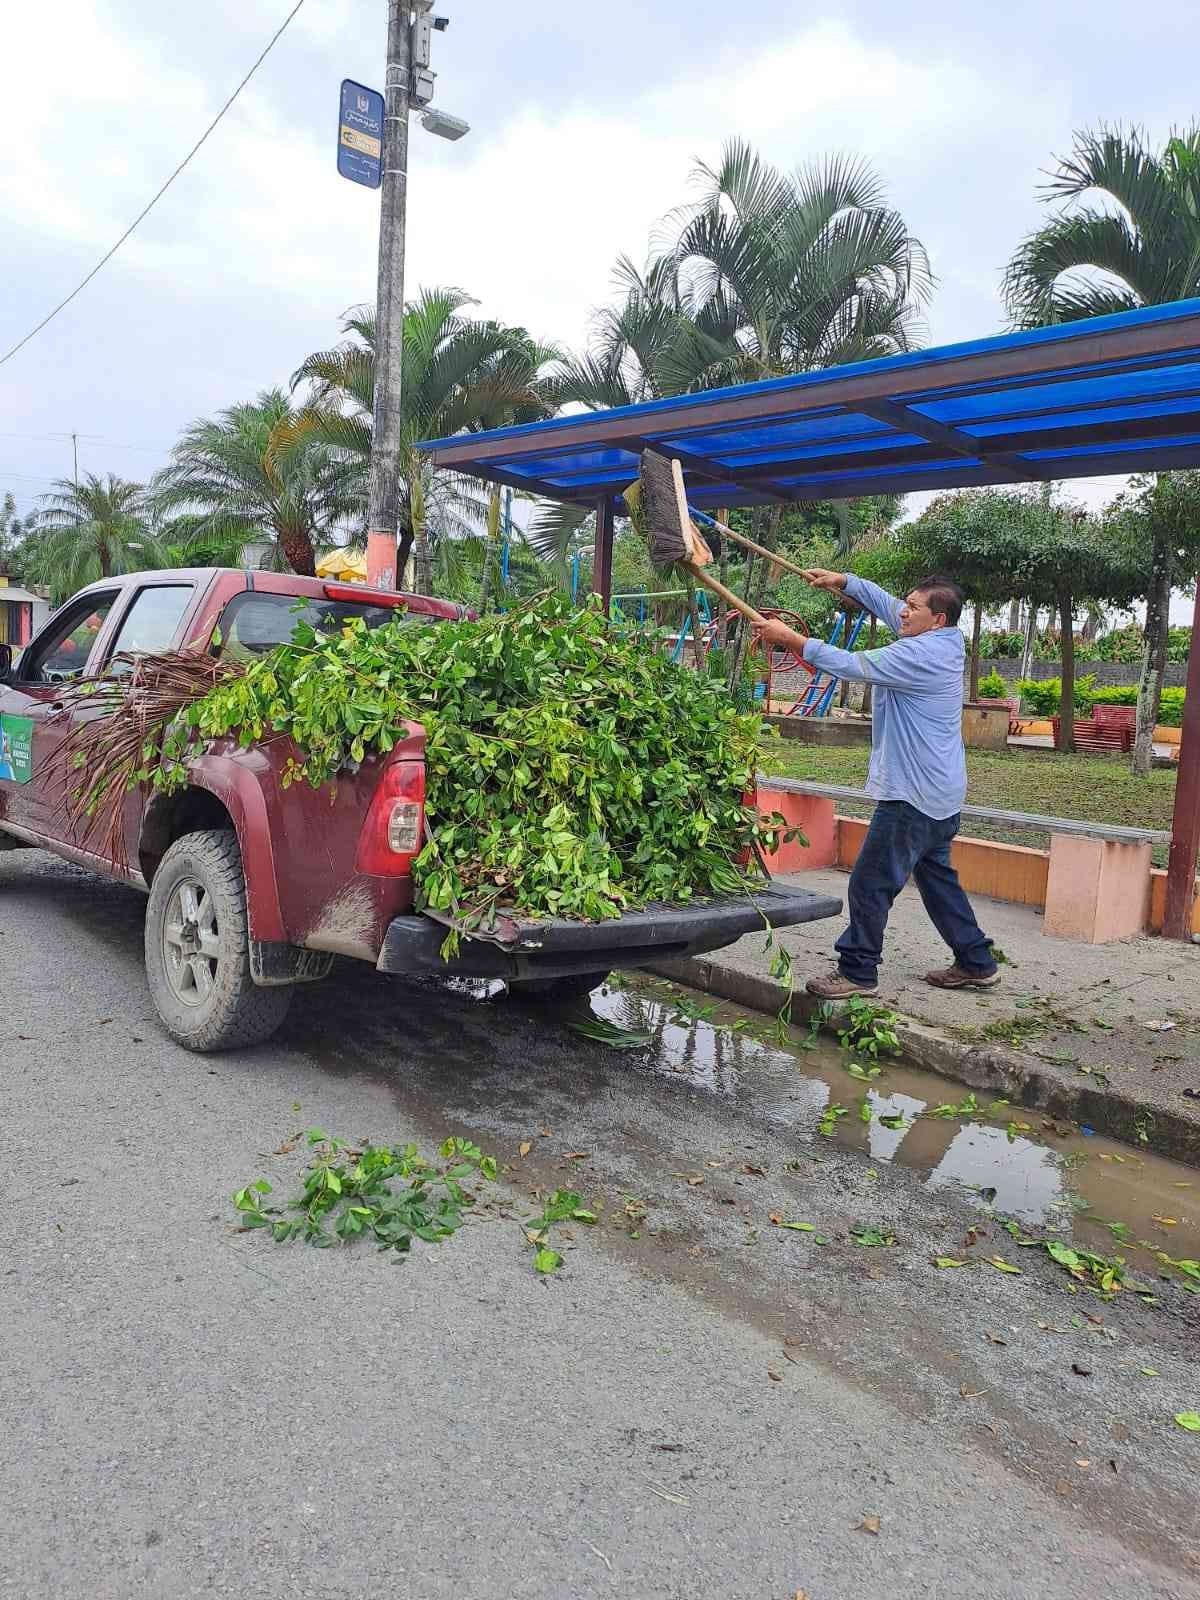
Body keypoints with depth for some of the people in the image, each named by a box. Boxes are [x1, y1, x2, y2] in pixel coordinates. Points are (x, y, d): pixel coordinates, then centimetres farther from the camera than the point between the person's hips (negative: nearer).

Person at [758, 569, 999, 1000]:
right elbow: (885, 604, 17)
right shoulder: (947, 640, 8)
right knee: (936, 877, 20)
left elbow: (852, 665, -21)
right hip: (941, 793, 11)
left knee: (870, 884, -4)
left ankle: (858, 972, 3)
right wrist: (843, 581, 10)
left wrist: (791, 640, -15)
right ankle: (976, 963, 28)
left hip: (913, 795, -11)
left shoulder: (920, 653, -20)